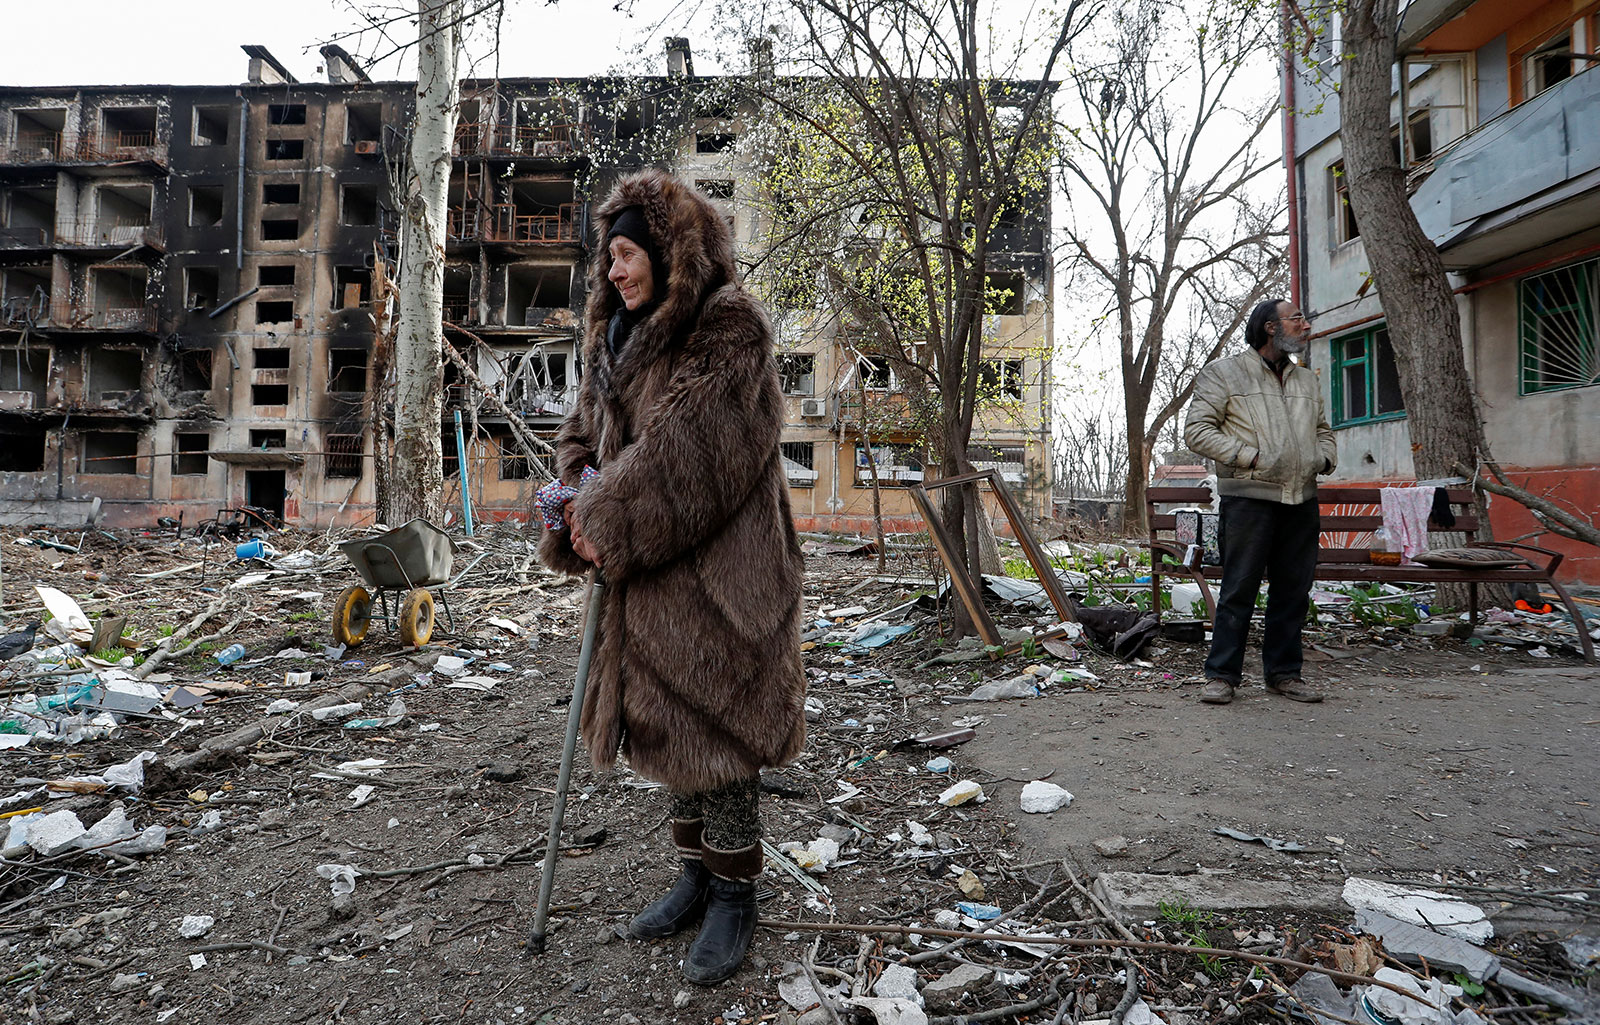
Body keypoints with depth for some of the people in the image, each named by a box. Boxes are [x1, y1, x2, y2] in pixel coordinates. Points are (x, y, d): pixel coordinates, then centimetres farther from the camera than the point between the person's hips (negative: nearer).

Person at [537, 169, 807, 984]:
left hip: (715, 573, -8)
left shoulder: (729, 326, -11)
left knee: (712, 719, 1)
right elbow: (581, 433, 13)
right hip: (646, 576, 8)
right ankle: (696, 873, 35)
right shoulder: (616, 335, 15)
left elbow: (687, 444, -21)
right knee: (666, 719, 16)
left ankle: (734, 894, 21)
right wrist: (584, 505, -7)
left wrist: (607, 521, -15)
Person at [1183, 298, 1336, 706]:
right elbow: (1197, 430, -6)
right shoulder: (1224, 373, 1)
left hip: (1302, 500, 6)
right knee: (1239, 589, -6)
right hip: (1249, 497, -6)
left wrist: (1324, 458, 9)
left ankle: (1284, 672, 20)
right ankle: (1221, 675, 3)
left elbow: (1324, 431, 32)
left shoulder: (1308, 381, 22)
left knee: (1293, 591, 8)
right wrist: (1252, 457, -13)